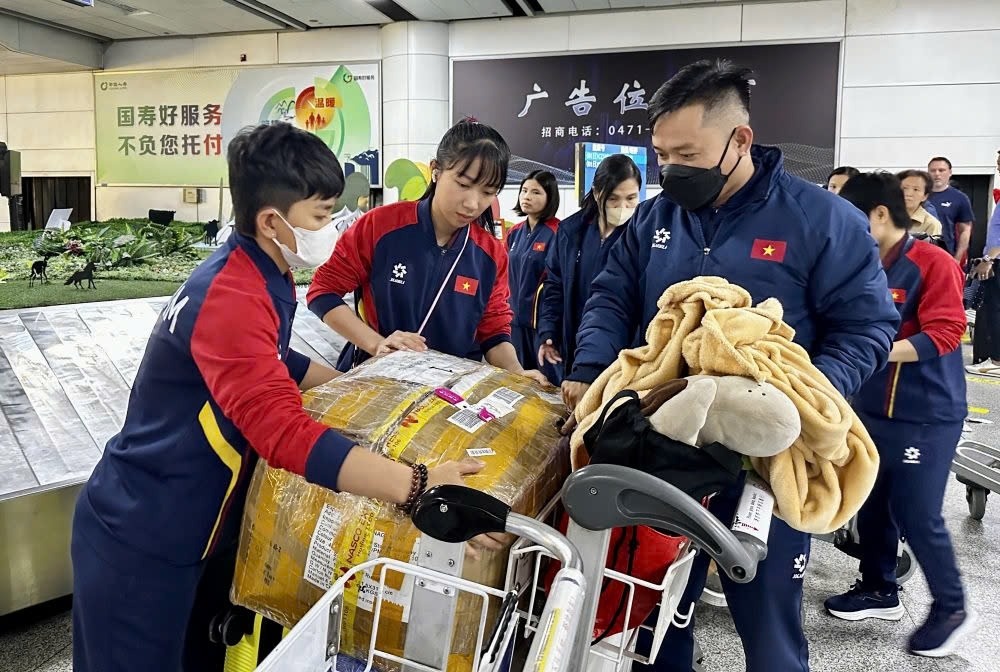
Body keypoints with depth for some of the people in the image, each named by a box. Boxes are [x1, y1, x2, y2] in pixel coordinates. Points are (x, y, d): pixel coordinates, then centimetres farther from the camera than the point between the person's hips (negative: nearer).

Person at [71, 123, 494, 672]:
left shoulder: (255, 277, 2)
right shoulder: (229, 298, -30)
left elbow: (272, 365, 19)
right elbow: (286, 433, -41)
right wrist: (418, 486, -46)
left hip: (191, 523, 9)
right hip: (140, 539, -9)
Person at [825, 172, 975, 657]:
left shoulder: (934, 264, -12)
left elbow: (943, 335, -20)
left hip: (926, 415, -6)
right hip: (872, 408, 6)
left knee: (917, 516, 0)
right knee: (872, 505, 14)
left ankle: (951, 608, 22)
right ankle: (880, 589, 33)